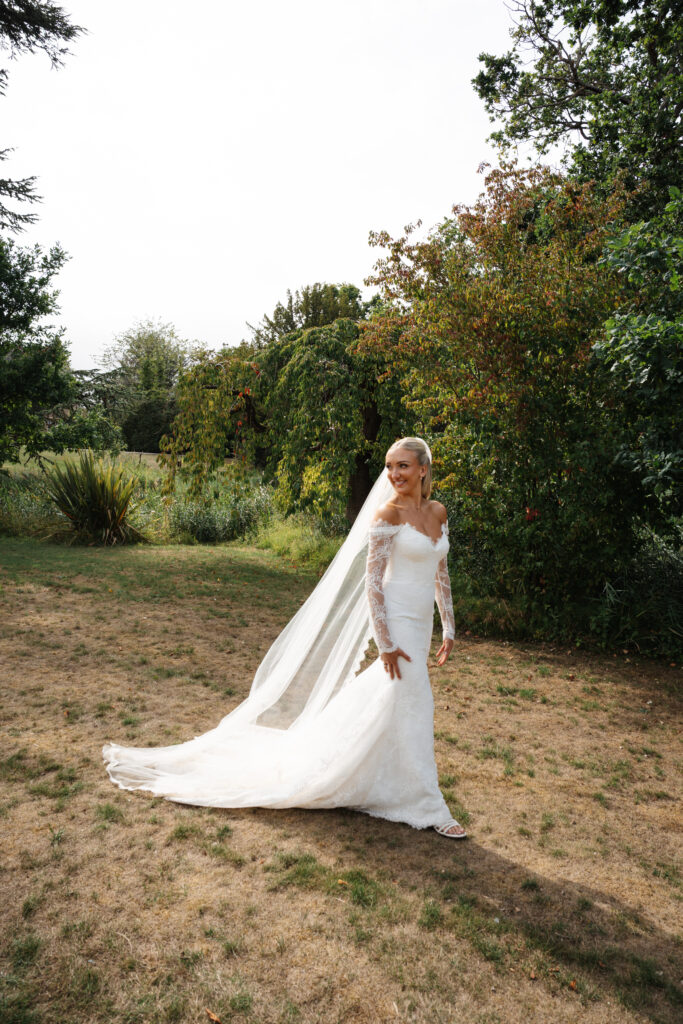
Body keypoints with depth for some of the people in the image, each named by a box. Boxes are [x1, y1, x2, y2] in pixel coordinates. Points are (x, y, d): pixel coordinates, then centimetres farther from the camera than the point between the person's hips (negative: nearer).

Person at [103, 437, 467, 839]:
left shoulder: (438, 512, 7)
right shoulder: (386, 513, -14)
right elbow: (372, 582, -16)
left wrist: (449, 628, 14)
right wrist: (386, 643, -17)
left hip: (420, 624, 7)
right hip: (397, 622, -7)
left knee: (377, 699, 16)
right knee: (412, 707, 0)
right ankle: (428, 809, 16)